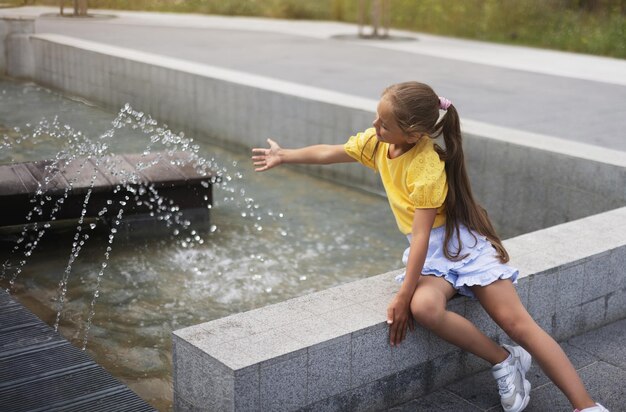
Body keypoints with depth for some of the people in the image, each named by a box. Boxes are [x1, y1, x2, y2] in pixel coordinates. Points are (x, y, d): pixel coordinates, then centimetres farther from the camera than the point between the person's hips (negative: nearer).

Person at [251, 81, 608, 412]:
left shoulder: (427, 167, -24)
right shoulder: (376, 142, -3)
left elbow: (421, 235, -26)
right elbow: (329, 153, 14)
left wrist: (403, 296, -27)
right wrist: (283, 156, 24)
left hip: (464, 243, -5)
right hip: (430, 255, 5)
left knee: (517, 322, -14)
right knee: (424, 308, -29)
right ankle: (504, 360, -11)